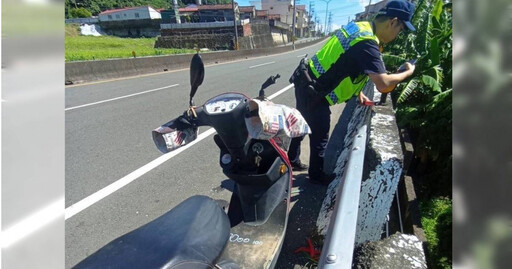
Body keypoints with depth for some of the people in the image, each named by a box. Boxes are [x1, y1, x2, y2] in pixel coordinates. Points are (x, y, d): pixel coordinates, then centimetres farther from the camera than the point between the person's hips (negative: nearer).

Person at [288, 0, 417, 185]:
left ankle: (292, 160, 44)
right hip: (314, 93, -9)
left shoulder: (359, 26, 7)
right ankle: (317, 175, 31)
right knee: (320, 136, 9)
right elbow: (383, 85, -28)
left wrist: (358, 92, 15)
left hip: (306, 84, 9)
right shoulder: (367, 43, -23)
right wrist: (408, 72, -9)